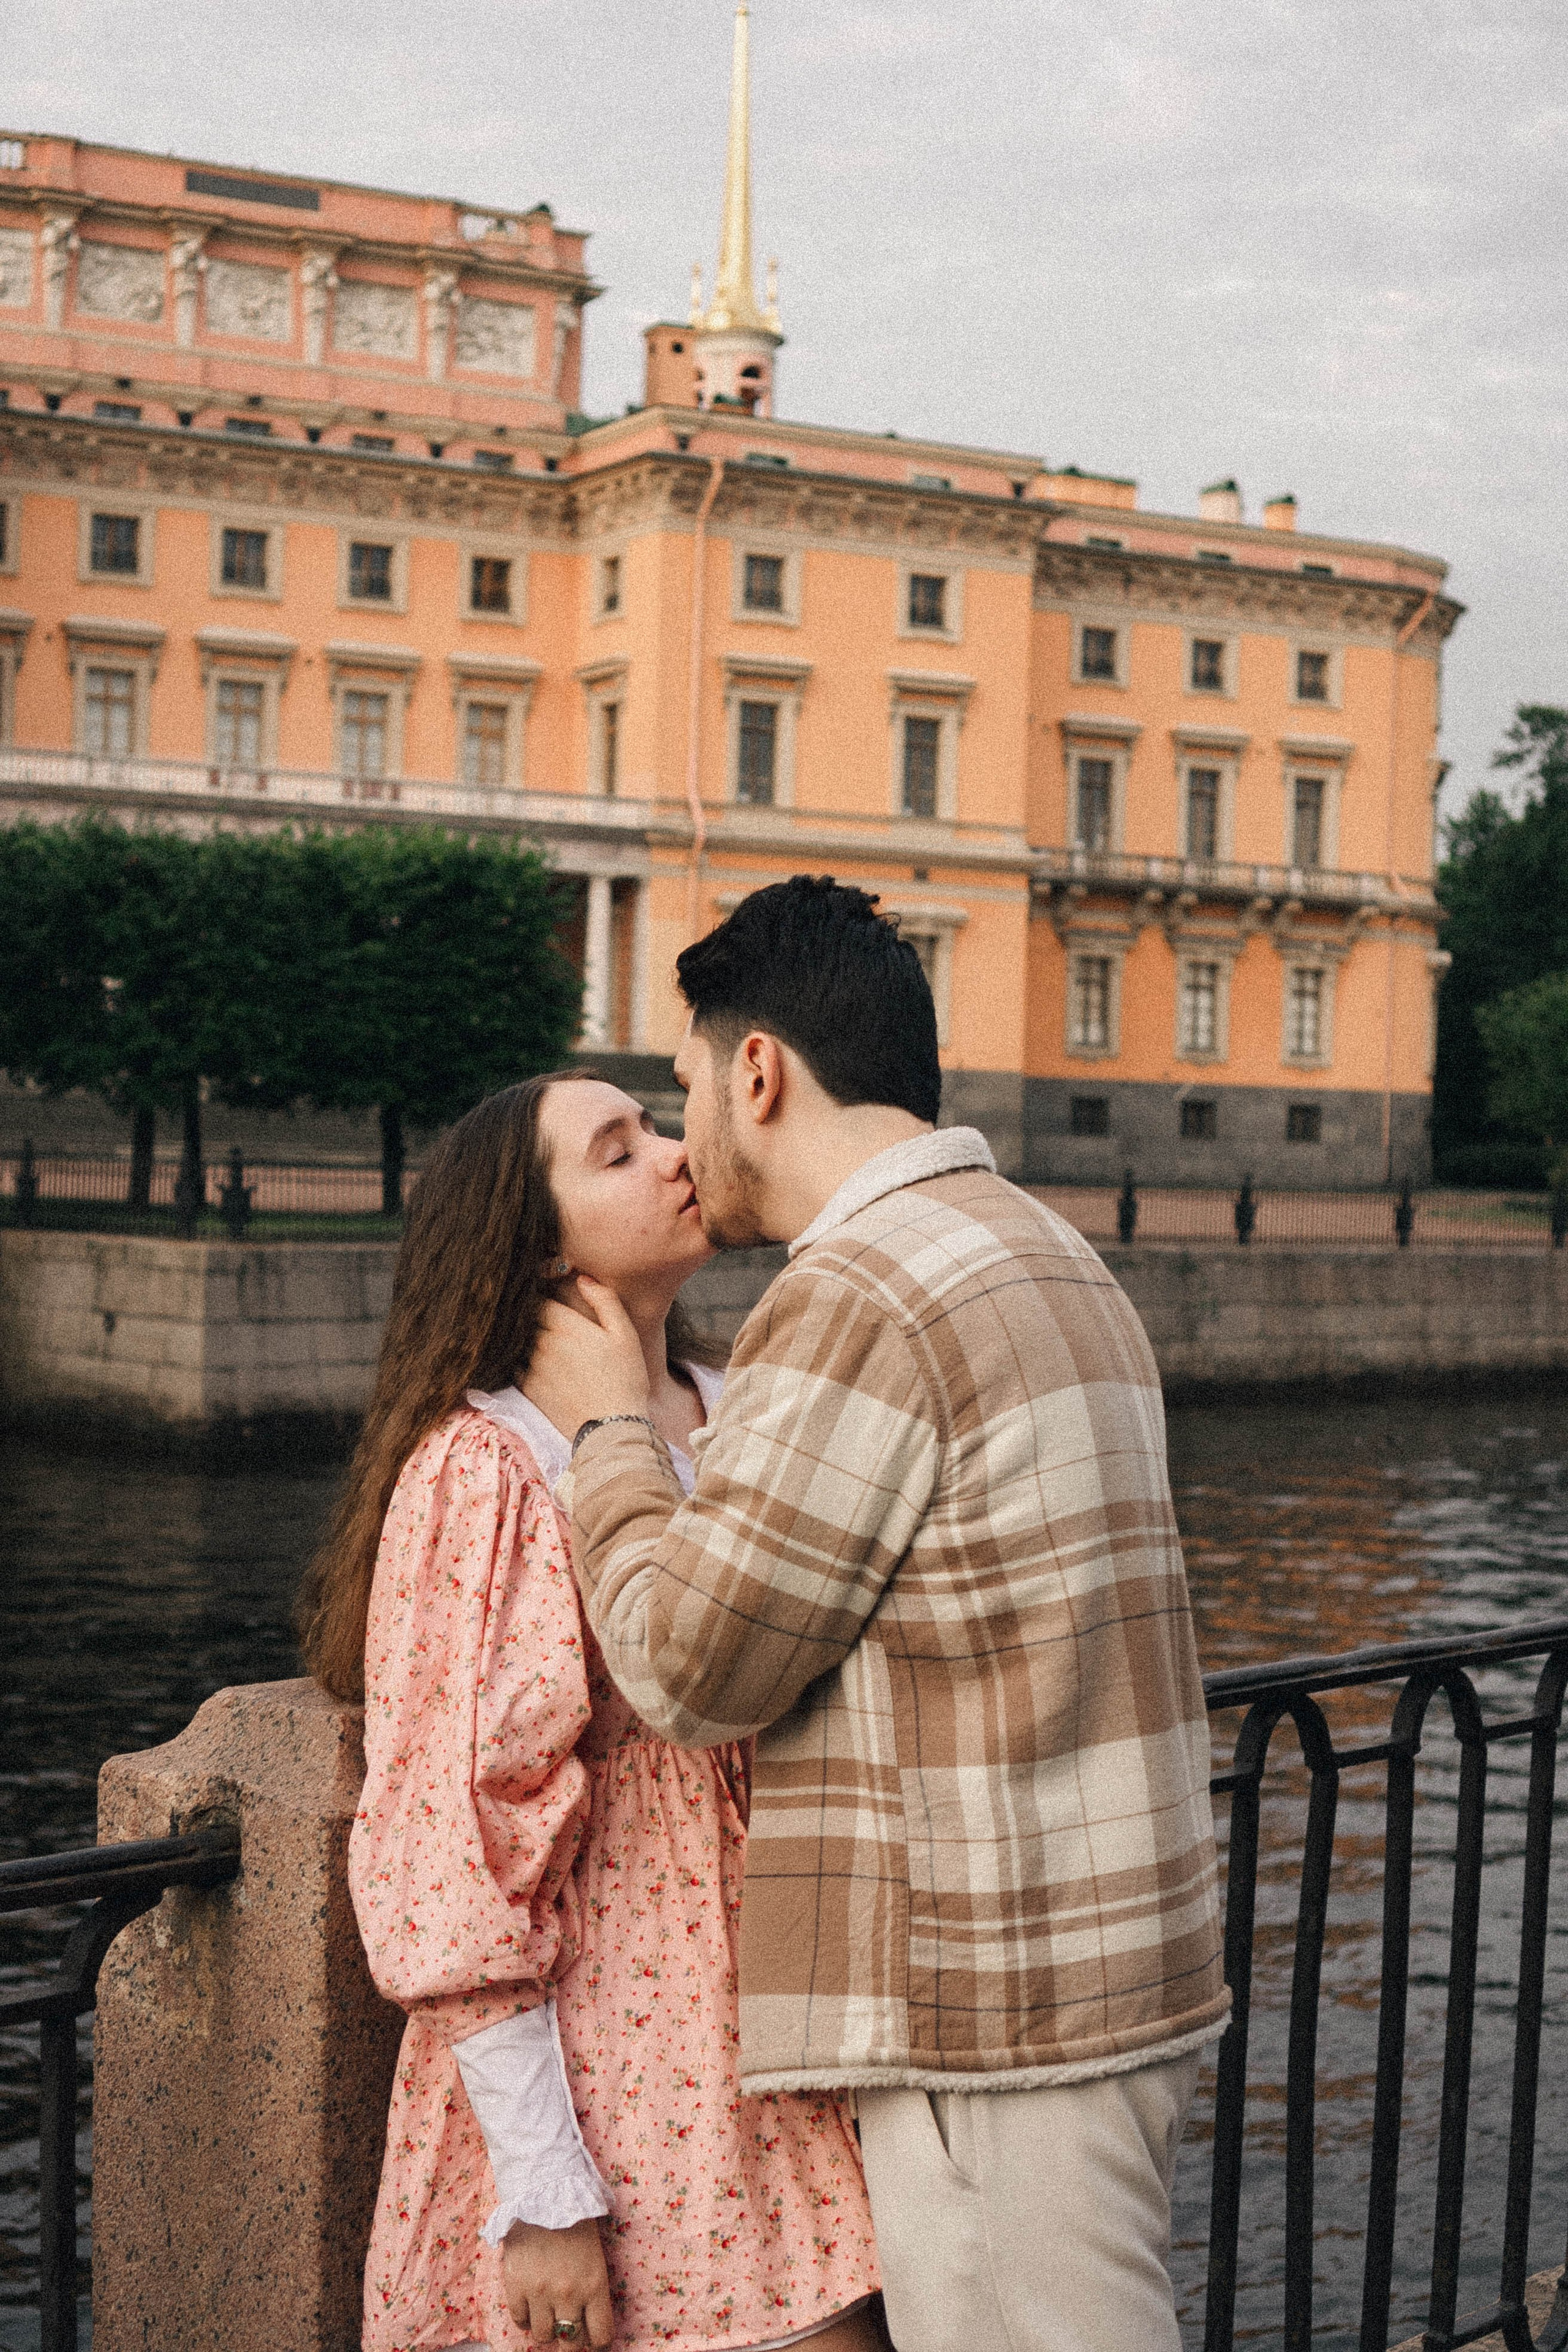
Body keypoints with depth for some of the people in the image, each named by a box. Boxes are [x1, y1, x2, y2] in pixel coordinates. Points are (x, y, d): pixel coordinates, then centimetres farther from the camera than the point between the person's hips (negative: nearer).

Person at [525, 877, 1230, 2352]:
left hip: (995, 2015, -10)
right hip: (1111, 1966, 10)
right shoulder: (1049, 1261, 17)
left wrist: (608, 1429, 2)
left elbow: (691, 1666, -13)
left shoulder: (860, 1295, -16)